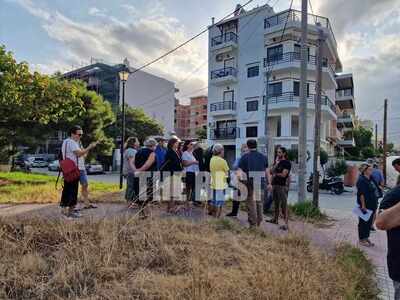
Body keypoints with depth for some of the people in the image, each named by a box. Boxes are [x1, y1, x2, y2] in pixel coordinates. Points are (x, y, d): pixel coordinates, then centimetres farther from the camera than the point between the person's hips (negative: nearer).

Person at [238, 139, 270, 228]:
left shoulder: (245, 157, -5)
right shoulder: (263, 157, 8)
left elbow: (239, 171, -10)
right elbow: (267, 171, 11)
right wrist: (269, 183, 17)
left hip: (250, 183, -4)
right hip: (261, 184, 4)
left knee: (251, 204, 4)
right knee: (259, 203, 18)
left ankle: (253, 224, 7)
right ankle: (259, 223, 25)